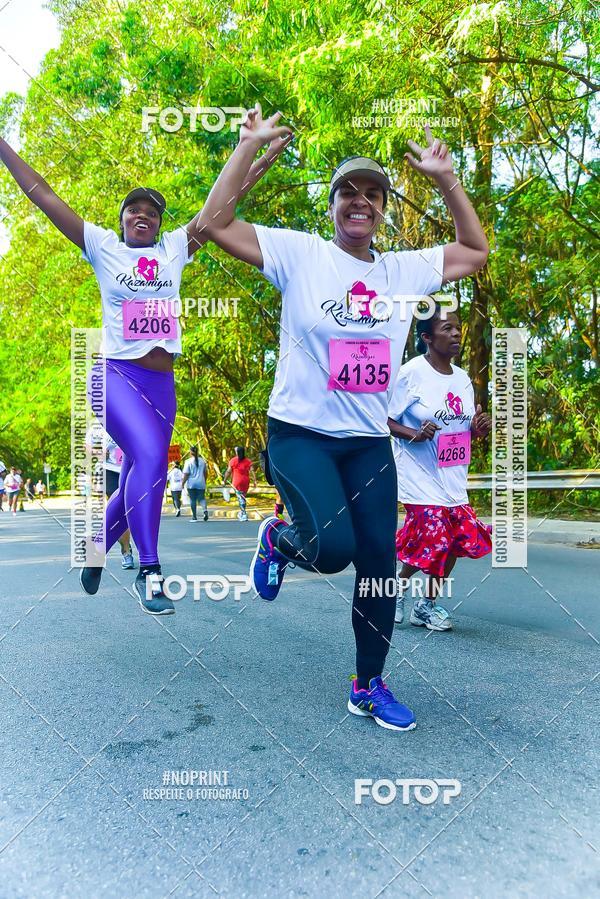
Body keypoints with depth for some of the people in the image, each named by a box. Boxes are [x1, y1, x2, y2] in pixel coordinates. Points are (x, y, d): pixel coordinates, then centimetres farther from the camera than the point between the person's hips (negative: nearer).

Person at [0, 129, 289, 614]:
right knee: (151, 457, -27)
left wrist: (269, 155, 16)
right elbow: (41, 193, 10)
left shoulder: (174, 248, 14)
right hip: (115, 374, -4)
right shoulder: (103, 246, 9)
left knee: (139, 475, 9)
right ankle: (149, 570, -17)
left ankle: (97, 545, 35)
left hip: (162, 382, 4)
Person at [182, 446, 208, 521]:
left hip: (191, 484, -3)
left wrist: (183, 483, -1)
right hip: (201, 483, 3)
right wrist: (204, 481, 25)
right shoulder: (202, 461, 6)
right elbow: (205, 473, 14)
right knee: (201, 498, 9)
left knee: (192, 500, 6)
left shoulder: (188, 461, -8)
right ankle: (205, 510, -19)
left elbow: (186, 474, -11)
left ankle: (194, 516, 8)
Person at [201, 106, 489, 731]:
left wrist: (445, 178, 14)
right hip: (301, 433, -4)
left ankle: (368, 686, 25)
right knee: (334, 546, -25)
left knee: (378, 560, 5)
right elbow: (214, 223, -7)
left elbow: (475, 251, 20)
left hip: (370, 442, 5)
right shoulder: (299, 254, -3)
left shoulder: (405, 270, 9)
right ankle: (279, 539, 15)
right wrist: (249, 146, -6)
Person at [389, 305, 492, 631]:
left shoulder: (463, 378, 9)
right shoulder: (411, 373, -11)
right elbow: (386, 420, -10)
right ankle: (399, 588, 23)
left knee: (455, 541, 7)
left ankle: (428, 604, 25)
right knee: (432, 542, -7)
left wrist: (479, 429, -3)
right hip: (421, 479, -7)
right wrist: (415, 434, -25)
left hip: (454, 482, 7)